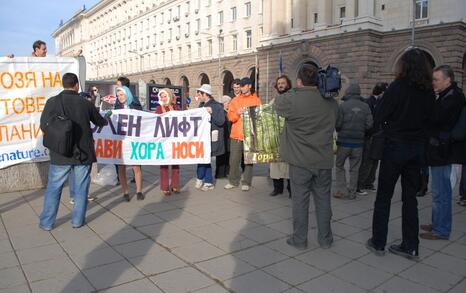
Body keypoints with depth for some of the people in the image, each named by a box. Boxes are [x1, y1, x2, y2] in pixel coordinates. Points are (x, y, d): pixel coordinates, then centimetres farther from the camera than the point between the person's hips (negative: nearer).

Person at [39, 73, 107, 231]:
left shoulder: (53, 102, -6)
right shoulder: (85, 103, -2)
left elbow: (44, 125, -4)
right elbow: (100, 122, 11)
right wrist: (106, 119, 35)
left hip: (60, 153, 0)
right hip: (83, 153, 0)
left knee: (53, 188, 10)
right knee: (81, 188, 10)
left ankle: (46, 222, 18)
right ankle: (78, 220, 18)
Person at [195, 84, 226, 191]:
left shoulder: (217, 106, -9)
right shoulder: (202, 105, 13)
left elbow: (221, 121, -16)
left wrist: (212, 112, -22)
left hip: (211, 137, -8)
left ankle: (200, 178, 11)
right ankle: (209, 182, 17)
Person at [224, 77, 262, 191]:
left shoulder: (256, 100, 7)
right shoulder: (235, 100, 12)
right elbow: (230, 116, 5)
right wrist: (237, 113, -13)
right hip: (236, 134, 2)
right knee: (234, 159, 4)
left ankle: (246, 182, 10)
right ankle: (233, 181, 16)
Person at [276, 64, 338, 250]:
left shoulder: (291, 100, -15)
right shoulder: (331, 102, -1)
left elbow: (278, 102, 6)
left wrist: (294, 91, 16)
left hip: (300, 161, -3)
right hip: (324, 160, 3)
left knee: (300, 200, 8)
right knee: (323, 199, 13)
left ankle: (299, 240, 19)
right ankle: (325, 239, 25)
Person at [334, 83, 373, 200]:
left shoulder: (343, 105, -9)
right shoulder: (365, 106, 0)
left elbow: (338, 124, -12)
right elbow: (369, 125, -3)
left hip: (344, 141, -2)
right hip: (358, 142, 3)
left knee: (339, 165, 11)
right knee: (354, 168, 12)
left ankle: (342, 190, 5)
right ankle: (352, 192, 18)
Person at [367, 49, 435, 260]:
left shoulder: (398, 87, -12)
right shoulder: (429, 92, 3)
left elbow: (379, 117, -10)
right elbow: (429, 120, 8)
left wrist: (385, 131, 6)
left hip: (395, 145, -5)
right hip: (418, 148, 5)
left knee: (383, 197, 6)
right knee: (410, 197, 12)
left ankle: (378, 243, 13)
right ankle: (410, 246, 18)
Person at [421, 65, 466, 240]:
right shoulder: (445, 96, 15)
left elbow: (434, 118, -24)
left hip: (443, 153, -10)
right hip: (439, 151, 10)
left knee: (441, 193, -2)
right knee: (439, 192, 17)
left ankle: (441, 230, 8)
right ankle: (437, 224, 29)